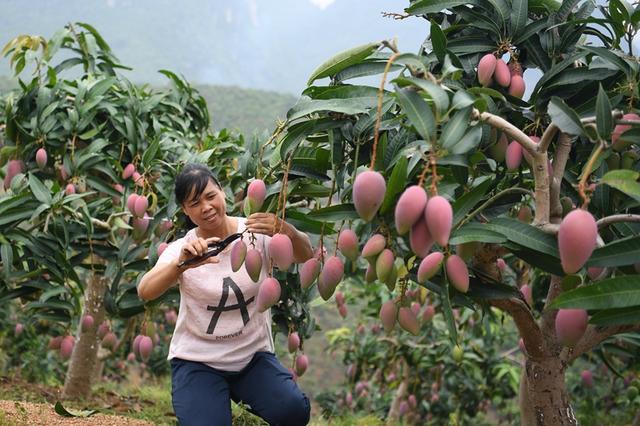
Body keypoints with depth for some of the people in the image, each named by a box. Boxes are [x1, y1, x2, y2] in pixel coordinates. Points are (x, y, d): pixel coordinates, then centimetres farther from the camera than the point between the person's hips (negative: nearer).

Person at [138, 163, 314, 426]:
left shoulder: (256, 234, -8)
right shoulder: (182, 250, -8)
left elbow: (305, 256, -23)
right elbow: (145, 292, -25)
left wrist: (286, 231, -46)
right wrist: (181, 264, -44)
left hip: (254, 354, 1)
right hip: (198, 361, 0)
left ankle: (244, 393, 10)